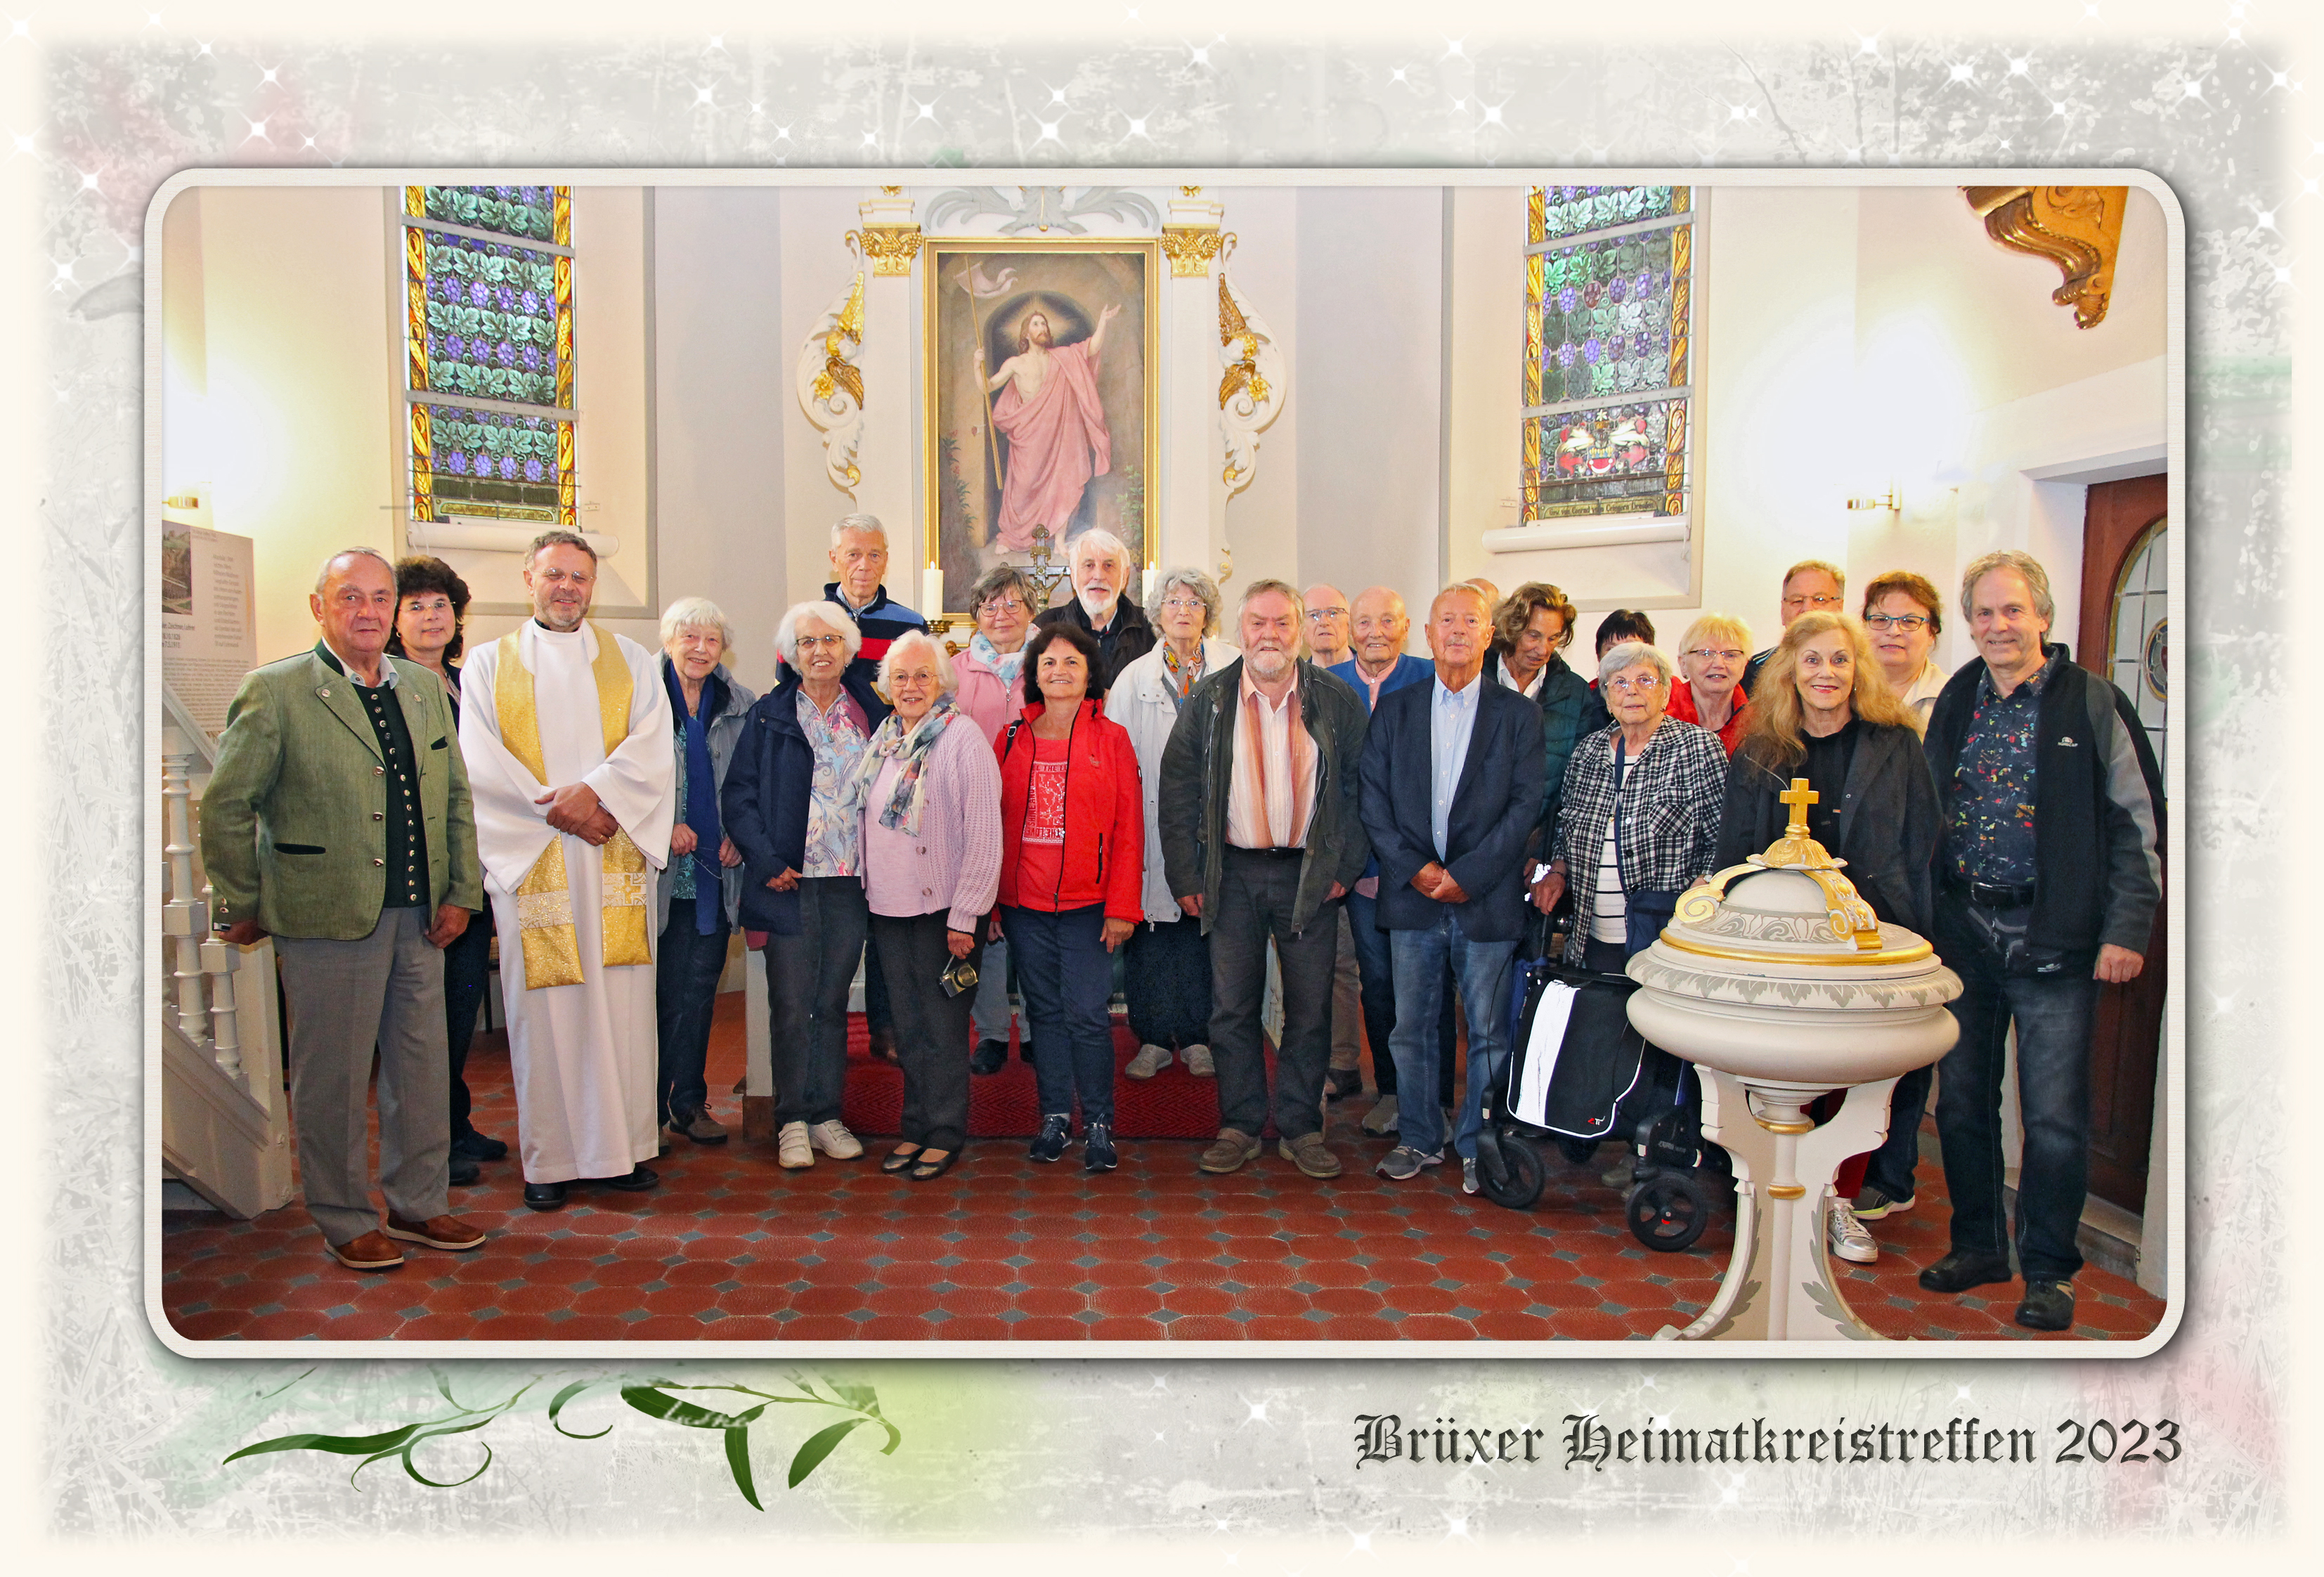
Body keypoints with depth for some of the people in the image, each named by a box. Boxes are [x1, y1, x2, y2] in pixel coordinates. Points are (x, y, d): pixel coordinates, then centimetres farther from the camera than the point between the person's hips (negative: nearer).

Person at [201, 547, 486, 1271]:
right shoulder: (274, 693, -6)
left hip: (419, 917, 5)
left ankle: (418, 1204, 27)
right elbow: (225, 807, -3)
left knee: (422, 1068, 12)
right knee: (332, 1078, 5)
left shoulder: (425, 688, 11)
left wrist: (461, 892, 9)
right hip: (328, 918, -5)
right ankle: (346, 1221, 21)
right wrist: (241, 905, 0)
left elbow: (456, 797, 15)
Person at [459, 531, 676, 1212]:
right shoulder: (488, 664, 10)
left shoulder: (629, 659, 13)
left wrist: (594, 793, -15)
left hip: (617, 858, 1)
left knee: (622, 1003, 0)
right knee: (545, 1006, 0)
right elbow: (481, 763, -1)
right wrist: (561, 809, -10)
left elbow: (652, 748, 0)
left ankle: (622, 1147, 9)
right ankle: (550, 1158, 8)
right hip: (533, 862, -1)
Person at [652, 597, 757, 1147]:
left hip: (717, 867, 3)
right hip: (662, 867, -3)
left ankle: (689, 1101, 20)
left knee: (700, 988, 9)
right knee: (665, 992, 1)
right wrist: (665, 825, -10)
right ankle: (652, 1104, 13)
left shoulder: (741, 704, 8)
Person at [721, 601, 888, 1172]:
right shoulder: (769, 716, 2)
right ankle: (792, 1121, 11)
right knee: (791, 1006, 0)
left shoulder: (870, 713, 8)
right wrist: (767, 861, -11)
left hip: (851, 883, 2)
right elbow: (738, 797, 0)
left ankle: (825, 1115, 19)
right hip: (791, 883, -2)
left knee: (833, 1003, 9)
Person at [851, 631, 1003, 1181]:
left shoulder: (962, 737, -10)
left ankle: (945, 1133, 15)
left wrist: (965, 914, -16)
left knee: (943, 1026, 3)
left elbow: (984, 833, -13)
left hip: (942, 909, -6)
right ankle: (917, 1126, 25)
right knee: (908, 1026, 13)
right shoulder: (883, 739, 10)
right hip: (888, 907, 6)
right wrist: (868, 889, 9)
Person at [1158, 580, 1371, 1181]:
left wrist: (1346, 866, -3)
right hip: (1234, 872, 0)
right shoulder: (1209, 701, 2)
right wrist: (1185, 876, -3)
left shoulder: (1337, 701, 2)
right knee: (1231, 1007, 4)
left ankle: (1301, 1129, 18)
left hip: (1311, 874, 0)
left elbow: (1360, 788, 5)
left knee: (1310, 1009, 5)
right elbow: (1177, 789, 2)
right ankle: (1240, 1127, 17)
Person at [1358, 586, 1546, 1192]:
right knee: (1411, 1027, 9)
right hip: (1411, 894, 2)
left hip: (1487, 898, -1)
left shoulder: (1519, 714, 3)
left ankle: (1478, 1147, 19)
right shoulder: (1394, 711, 8)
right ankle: (1419, 1138, 24)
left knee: (1489, 1032, 5)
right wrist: (1415, 868, -8)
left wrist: (1468, 874, -12)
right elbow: (1373, 801, 3)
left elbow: (1526, 804, -4)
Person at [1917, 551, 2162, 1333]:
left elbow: (2138, 823, -3)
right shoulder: (1953, 703, 8)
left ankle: (2048, 1268, 16)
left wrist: (2126, 930, -9)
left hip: (2054, 938, -4)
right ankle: (1978, 1244, 26)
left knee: (2054, 1115, 0)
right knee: (1962, 1099, 11)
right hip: (1962, 929, 4)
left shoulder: (2092, 703, -4)